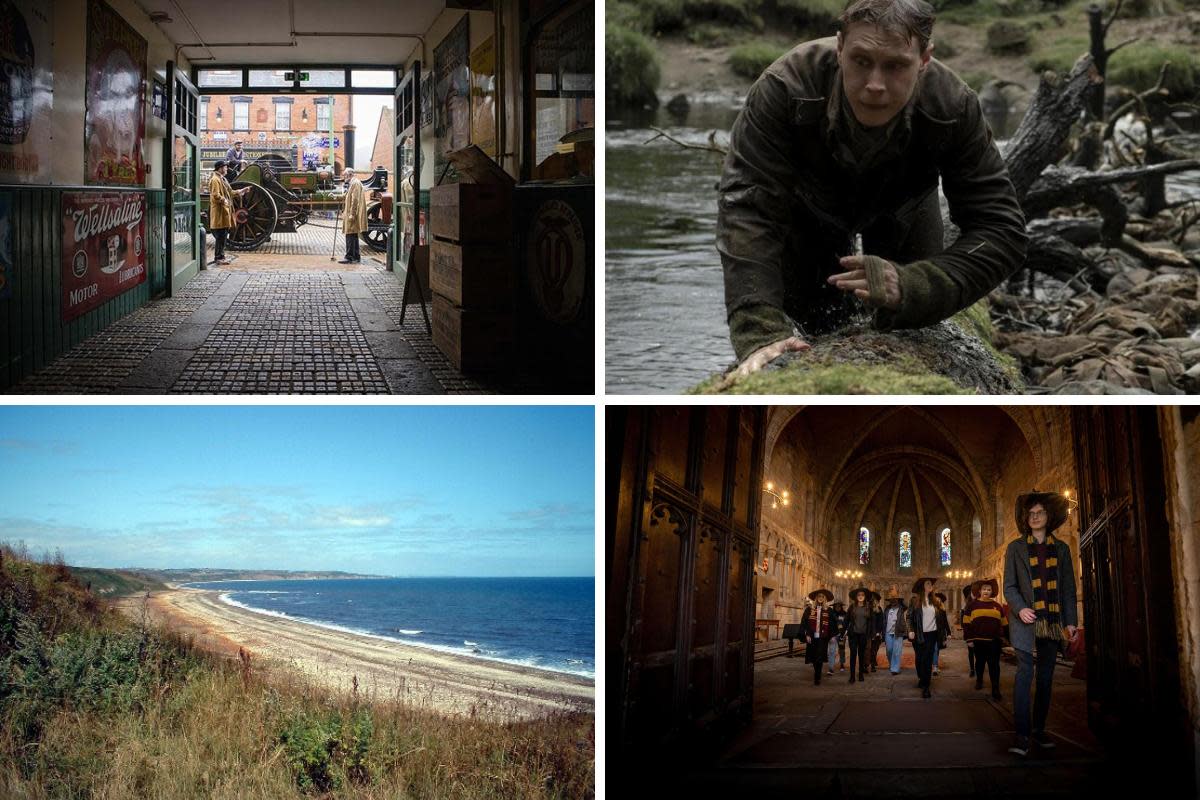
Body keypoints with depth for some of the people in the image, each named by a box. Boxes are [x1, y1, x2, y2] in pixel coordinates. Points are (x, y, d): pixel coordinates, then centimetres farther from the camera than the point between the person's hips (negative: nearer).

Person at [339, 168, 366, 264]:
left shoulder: (355, 183, -12)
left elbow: (355, 200, -19)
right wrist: (345, 212, 19)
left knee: (350, 235, -11)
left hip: (352, 215, -11)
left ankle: (349, 257, -11)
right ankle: (355, 257, 16)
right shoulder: (352, 184, 20)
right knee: (353, 236, 12)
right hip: (350, 214, 11)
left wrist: (352, 214, -22)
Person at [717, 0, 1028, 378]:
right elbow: (748, 208, -45)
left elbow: (1002, 231, -34)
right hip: (808, 205, -1)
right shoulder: (785, 87, -42)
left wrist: (912, 286, -52)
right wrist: (759, 334, -58)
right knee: (808, 331, -2)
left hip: (903, 203, 1)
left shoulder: (953, 108, -37)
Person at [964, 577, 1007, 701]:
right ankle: (979, 681, 36)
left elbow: (1003, 624, 13)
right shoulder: (972, 605, 2)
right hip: (978, 641, 0)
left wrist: (1002, 637, 8)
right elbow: (966, 624, -1)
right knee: (980, 662, 15)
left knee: (994, 665, -4)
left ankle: (995, 689, -5)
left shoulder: (997, 606, 8)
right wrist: (969, 640, -6)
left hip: (994, 641, 0)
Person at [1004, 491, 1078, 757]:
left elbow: (1068, 588, 11)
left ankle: (1039, 730, 15)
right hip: (1026, 620, -3)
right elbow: (1009, 586, 2)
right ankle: (1022, 735, -14)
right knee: (1024, 673, -12)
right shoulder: (1016, 548, 5)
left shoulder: (1061, 548, 11)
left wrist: (1071, 620, 4)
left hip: (1053, 622, 3)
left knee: (1046, 677, 7)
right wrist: (1020, 608, -16)